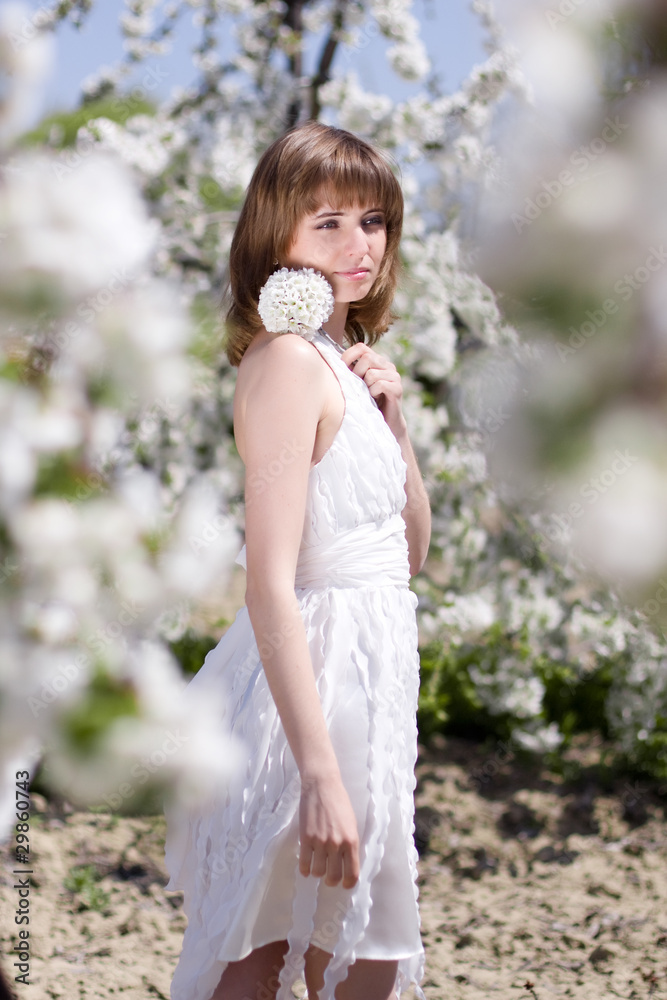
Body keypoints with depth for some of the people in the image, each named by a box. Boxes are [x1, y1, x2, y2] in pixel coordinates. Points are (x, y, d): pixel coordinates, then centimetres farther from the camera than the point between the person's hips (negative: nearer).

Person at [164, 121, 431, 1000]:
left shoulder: (346, 360, 12)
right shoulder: (288, 361, -16)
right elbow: (270, 583, -24)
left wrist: (390, 415, 3)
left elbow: (410, 549, 17)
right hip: (315, 679, -9)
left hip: (368, 675, 9)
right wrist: (321, 773, -28)